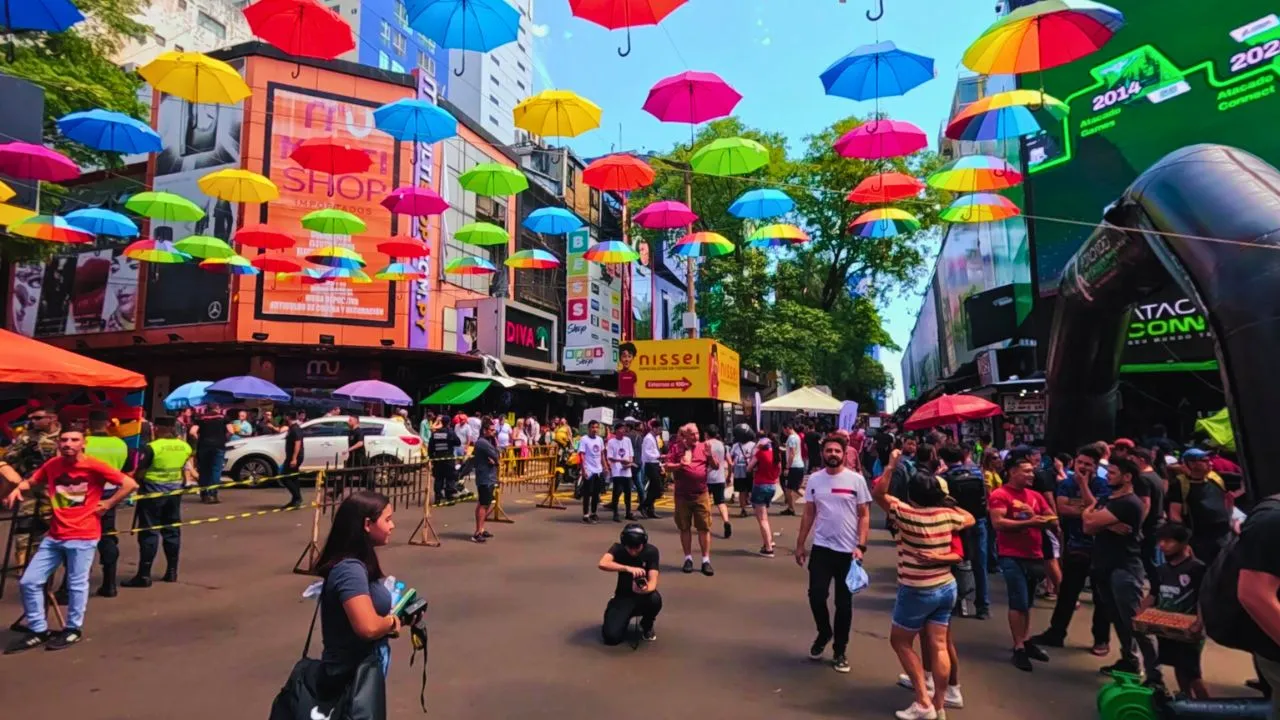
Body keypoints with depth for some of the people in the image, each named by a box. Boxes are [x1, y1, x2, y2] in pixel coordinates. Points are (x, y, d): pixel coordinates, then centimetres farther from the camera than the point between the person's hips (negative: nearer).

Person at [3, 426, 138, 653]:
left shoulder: (94, 467, -12)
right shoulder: (52, 465, 3)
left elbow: (130, 484, -12)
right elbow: (31, 481, 18)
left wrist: (108, 504, -9)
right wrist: (16, 489, -3)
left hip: (83, 536, -6)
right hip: (54, 536, 6)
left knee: (76, 584, 4)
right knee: (29, 582, 8)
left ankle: (73, 629, 22)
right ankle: (38, 630, 23)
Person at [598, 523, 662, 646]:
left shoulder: (651, 551, -16)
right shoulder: (618, 548, -16)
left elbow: (653, 582, -24)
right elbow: (602, 564, -36)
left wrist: (645, 589, -47)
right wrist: (628, 568, -47)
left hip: (643, 595, 0)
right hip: (623, 596, 0)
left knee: (655, 599, -35)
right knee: (611, 636, -22)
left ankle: (647, 626, 0)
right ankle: (625, 618, 15)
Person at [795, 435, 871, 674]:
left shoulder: (856, 480, -6)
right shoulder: (814, 479, 2)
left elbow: (864, 515, -4)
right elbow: (808, 514, 8)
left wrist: (861, 546, -13)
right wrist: (799, 544, 8)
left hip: (848, 551, -2)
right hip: (821, 548, 2)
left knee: (844, 602, 8)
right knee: (816, 595, -2)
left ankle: (840, 651, 25)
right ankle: (824, 633, 28)